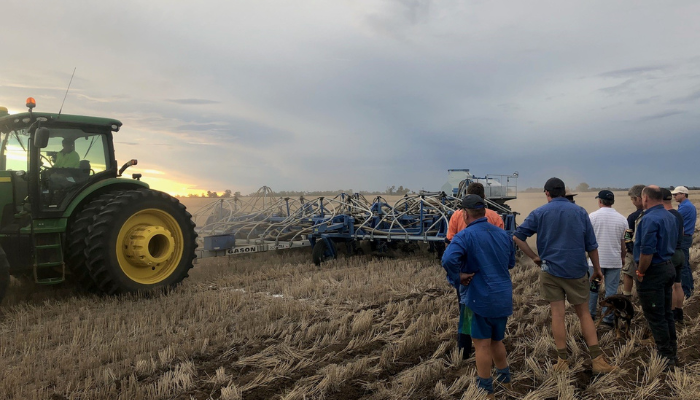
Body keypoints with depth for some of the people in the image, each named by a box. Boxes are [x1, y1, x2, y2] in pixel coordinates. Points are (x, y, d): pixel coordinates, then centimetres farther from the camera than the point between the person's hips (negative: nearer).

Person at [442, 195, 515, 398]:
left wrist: (458, 276, -15)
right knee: (497, 341, 23)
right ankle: (505, 381, 37)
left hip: (481, 297, -7)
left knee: (483, 345, 6)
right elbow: (511, 263, 19)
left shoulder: (465, 235, -15)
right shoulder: (503, 234, 7)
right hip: (504, 297, 7)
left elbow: (448, 259, -31)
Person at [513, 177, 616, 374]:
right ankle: (597, 359, 10)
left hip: (551, 269, -1)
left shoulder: (539, 213, -1)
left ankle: (563, 361, 11)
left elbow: (518, 237, -6)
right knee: (584, 313, 11)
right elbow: (591, 245, 3)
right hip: (576, 270, 1)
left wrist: (534, 257, 2)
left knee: (558, 314, 5)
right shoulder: (579, 212, 2)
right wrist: (597, 269, 14)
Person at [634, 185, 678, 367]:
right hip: (668, 267, 9)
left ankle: (666, 356, 8)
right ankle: (671, 351, 30)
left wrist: (640, 273, -14)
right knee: (666, 313, 19)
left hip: (653, 271, -9)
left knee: (655, 317, 1)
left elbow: (647, 251, -25)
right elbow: (672, 244, 17)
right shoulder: (670, 217, 9)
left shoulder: (649, 219, -21)